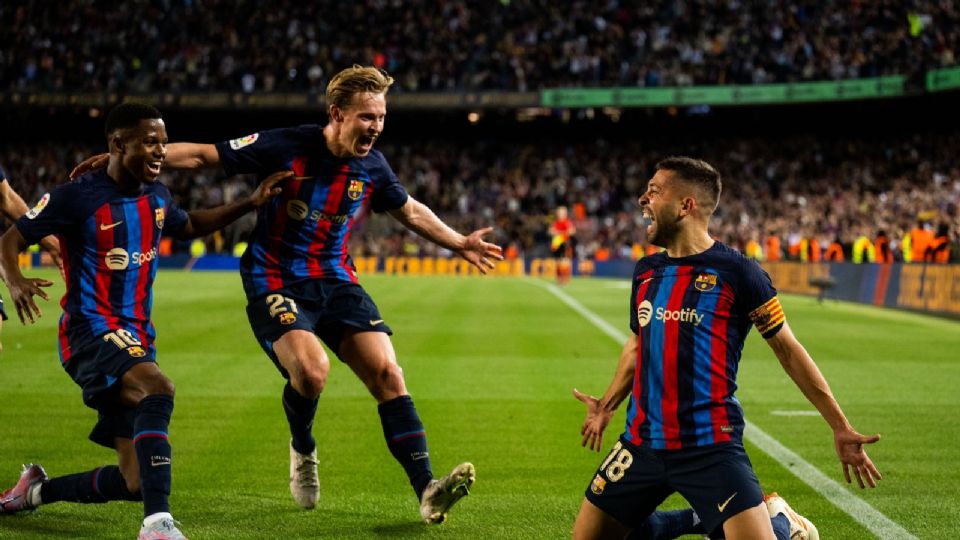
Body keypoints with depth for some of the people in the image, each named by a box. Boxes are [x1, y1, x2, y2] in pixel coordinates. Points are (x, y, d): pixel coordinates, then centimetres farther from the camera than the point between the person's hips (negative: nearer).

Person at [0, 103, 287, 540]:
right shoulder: (77, 196, -10)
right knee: (157, 389, -37)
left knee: (135, 483, 4)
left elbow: (190, 226, 31)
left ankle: (38, 490, 29)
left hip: (136, 338, 7)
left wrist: (250, 203, 21)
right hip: (90, 333, -7)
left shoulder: (156, 197, 10)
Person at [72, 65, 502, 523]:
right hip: (276, 283, -5)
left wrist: (459, 244, 24)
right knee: (311, 368, -29)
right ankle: (303, 450, 5)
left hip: (336, 282, 5)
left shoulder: (372, 167, 0)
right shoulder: (286, 147, -15)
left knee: (388, 374, -12)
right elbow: (202, 155, -9)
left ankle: (426, 491, -11)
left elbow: (411, 211, 21)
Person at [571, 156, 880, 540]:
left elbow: (788, 351, -2)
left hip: (711, 448, -6)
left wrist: (840, 428, -1)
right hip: (642, 442, 6)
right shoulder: (645, 271, 9)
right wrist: (607, 406, 31)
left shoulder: (736, 273, -8)